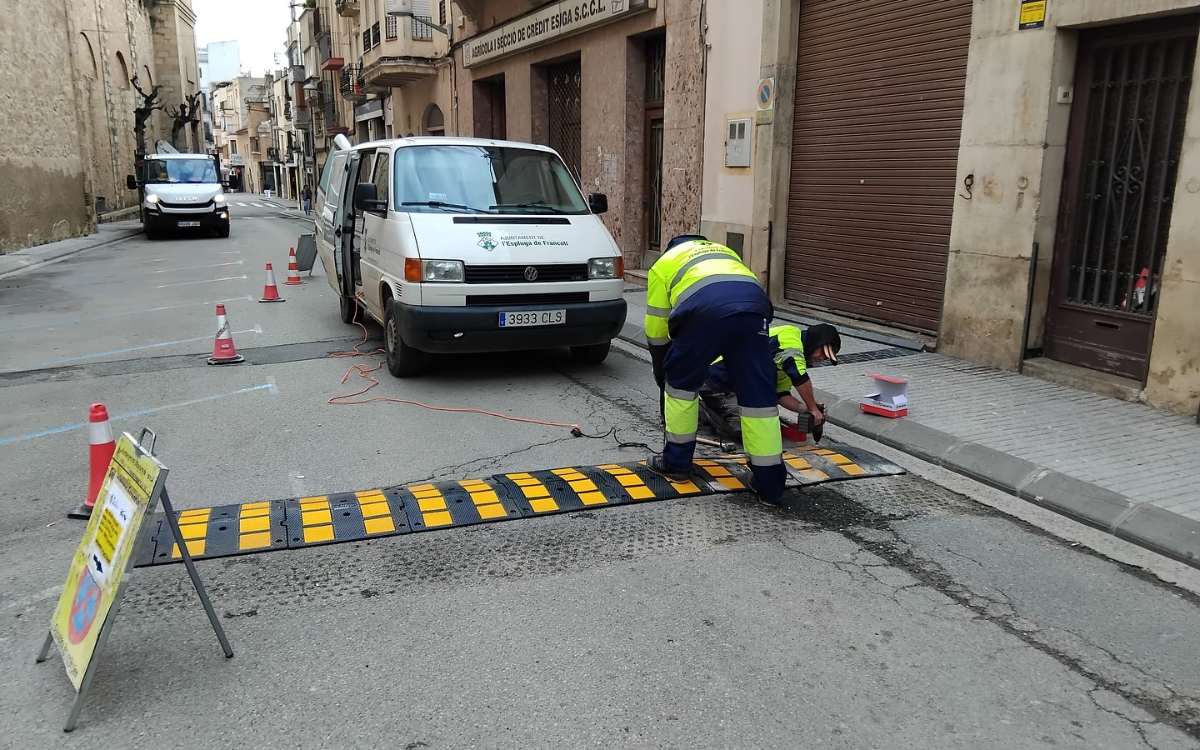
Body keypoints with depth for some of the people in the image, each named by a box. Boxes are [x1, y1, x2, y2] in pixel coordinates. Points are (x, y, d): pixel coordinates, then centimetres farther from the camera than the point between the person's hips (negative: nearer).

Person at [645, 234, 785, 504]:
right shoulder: (723, 251, 44)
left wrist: (662, 373, 45)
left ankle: (677, 461, 30)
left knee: (681, 383, 20)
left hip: (704, 308, -3)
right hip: (753, 304, 3)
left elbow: (656, 328, 31)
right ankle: (770, 482, 12)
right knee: (759, 394, 9)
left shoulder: (664, 263, 34)